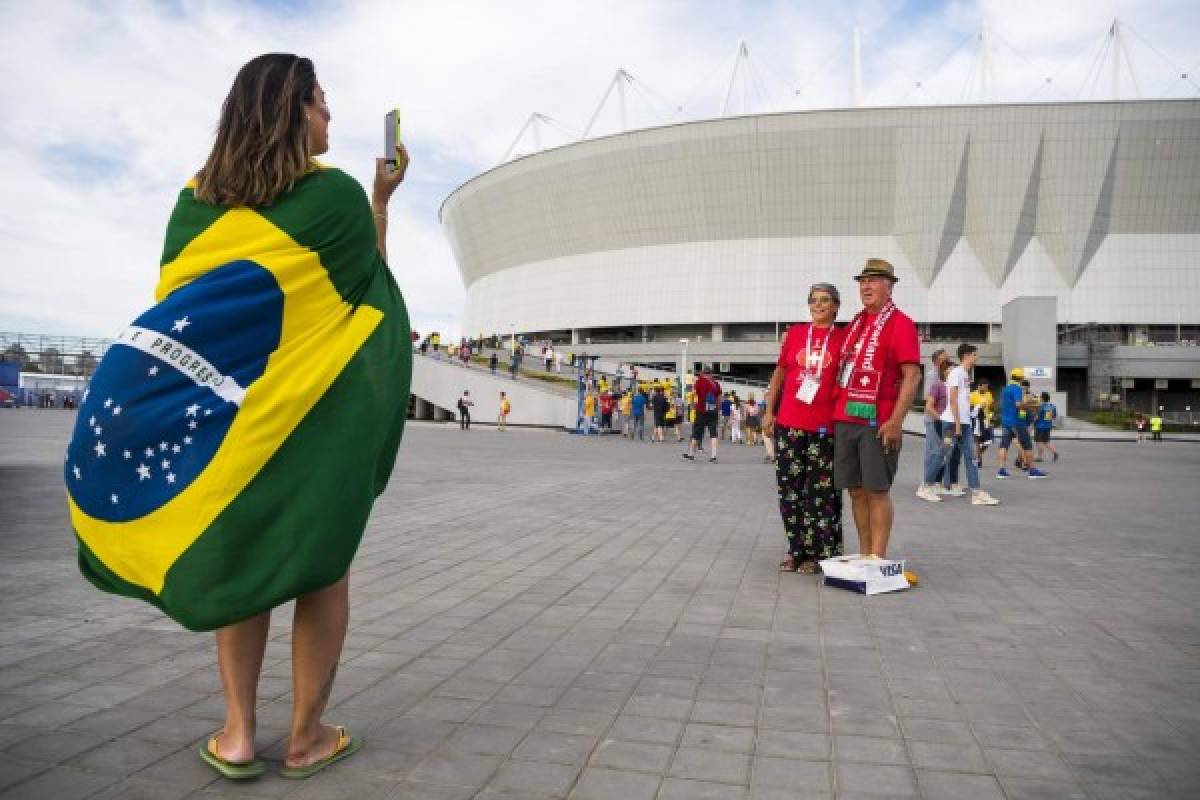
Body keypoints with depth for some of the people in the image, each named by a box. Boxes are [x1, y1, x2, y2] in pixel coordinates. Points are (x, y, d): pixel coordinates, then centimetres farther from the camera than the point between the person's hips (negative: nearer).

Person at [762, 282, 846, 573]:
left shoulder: (844, 338, 4)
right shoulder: (794, 333, 9)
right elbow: (779, 374, 14)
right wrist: (768, 411, 10)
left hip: (825, 428, -2)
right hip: (788, 424, 2)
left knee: (821, 492, 1)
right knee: (790, 489, 6)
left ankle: (816, 553, 13)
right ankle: (795, 548, 20)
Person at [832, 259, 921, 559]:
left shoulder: (900, 324, -4)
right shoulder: (854, 324, 18)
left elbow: (912, 375, -12)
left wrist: (895, 421, -19)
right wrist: (837, 414, 15)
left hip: (878, 423, -7)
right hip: (845, 420, 7)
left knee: (876, 490, -4)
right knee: (856, 490, 9)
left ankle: (877, 559, 3)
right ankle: (864, 555, 18)